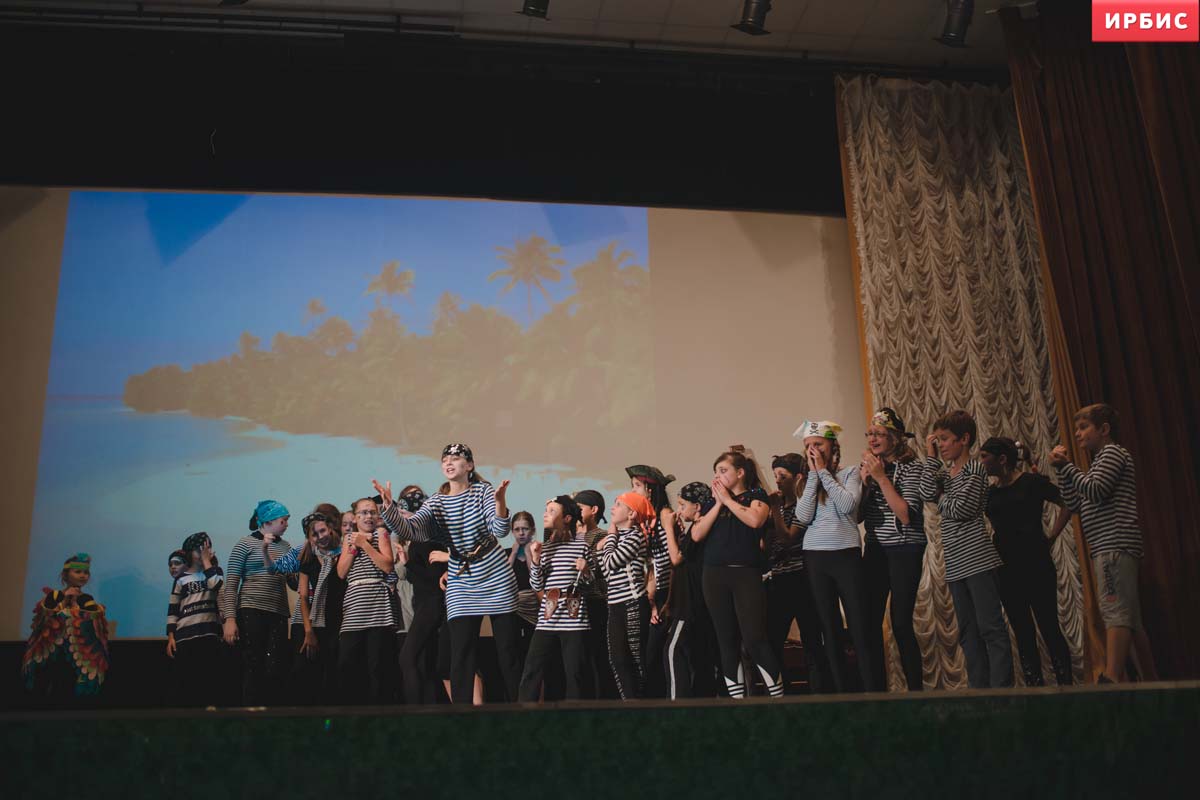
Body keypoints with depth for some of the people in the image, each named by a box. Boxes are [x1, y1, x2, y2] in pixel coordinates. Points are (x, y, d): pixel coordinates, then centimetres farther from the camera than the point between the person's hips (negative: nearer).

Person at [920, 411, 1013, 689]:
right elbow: (928, 494, -5)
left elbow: (960, 509, -16)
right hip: (955, 564, 8)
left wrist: (942, 499, 2)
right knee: (968, 632, 9)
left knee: (990, 627, -8)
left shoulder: (975, 468, -4)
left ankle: (1001, 689, -8)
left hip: (978, 559, -8)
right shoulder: (943, 472, 15)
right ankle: (979, 689, 13)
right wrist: (931, 457, 0)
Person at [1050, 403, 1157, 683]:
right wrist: (1062, 470, 14)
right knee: (1130, 619, 9)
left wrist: (1067, 465, -5)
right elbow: (1076, 505, 22)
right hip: (1109, 548, 10)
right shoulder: (1100, 462, 27)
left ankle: (1111, 679, -27)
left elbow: (1096, 491, -15)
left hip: (1115, 543, -10)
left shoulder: (1113, 451, 0)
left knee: (1115, 611, -19)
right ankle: (1151, 681, 11)